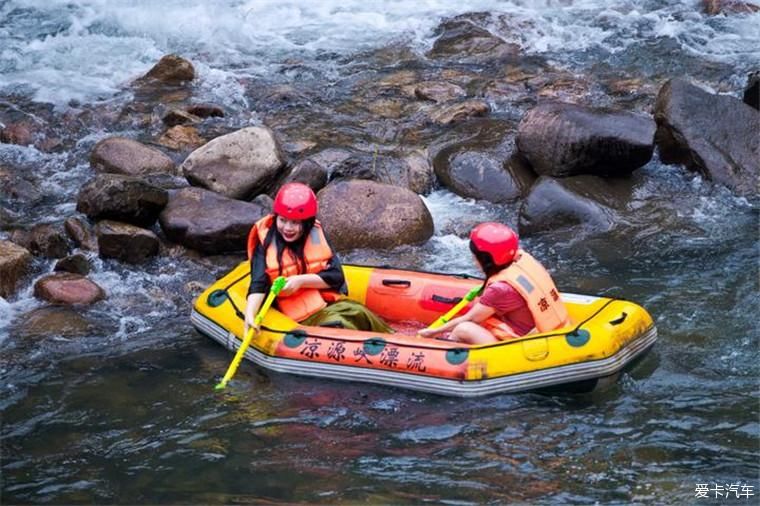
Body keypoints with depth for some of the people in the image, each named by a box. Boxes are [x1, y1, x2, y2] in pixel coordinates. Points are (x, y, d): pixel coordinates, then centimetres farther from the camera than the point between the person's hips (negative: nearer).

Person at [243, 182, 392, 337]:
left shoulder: (317, 235, 4)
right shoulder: (266, 244, -3)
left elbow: (336, 276, -2)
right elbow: (258, 286, -12)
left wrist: (301, 281, -17)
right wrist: (250, 316, -30)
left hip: (330, 302, 3)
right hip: (301, 317, -3)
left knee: (357, 313, -25)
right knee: (336, 325, -30)